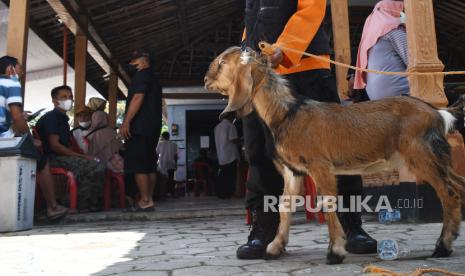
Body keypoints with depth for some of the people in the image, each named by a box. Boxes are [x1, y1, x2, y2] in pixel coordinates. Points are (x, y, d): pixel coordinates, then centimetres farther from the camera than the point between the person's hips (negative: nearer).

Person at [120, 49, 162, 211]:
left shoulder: (142, 75, -6)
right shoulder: (154, 78, 24)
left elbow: (138, 98, -18)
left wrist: (126, 122, -21)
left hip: (140, 127, -10)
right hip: (153, 127, 10)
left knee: (138, 165, -10)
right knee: (149, 165, 7)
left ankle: (145, 201, -12)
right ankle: (149, 199, 9)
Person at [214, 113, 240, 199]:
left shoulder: (217, 126, 13)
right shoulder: (230, 125, -11)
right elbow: (233, 140, -18)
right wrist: (239, 140, 3)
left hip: (221, 156, 7)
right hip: (230, 156, -7)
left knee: (223, 176, 10)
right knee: (231, 176, -1)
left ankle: (221, 193, 10)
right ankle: (229, 193, 0)